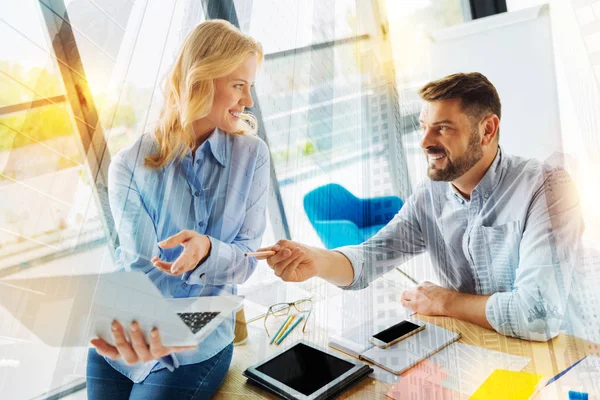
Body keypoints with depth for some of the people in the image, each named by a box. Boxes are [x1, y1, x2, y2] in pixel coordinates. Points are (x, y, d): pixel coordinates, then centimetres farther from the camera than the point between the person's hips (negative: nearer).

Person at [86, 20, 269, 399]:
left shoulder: (252, 156, -9)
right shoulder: (131, 165, -9)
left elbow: (246, 258, -11)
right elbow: (142, 268, -16)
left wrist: (206, 250, -32)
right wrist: (150, 335, -35)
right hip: (121, 339, 1)